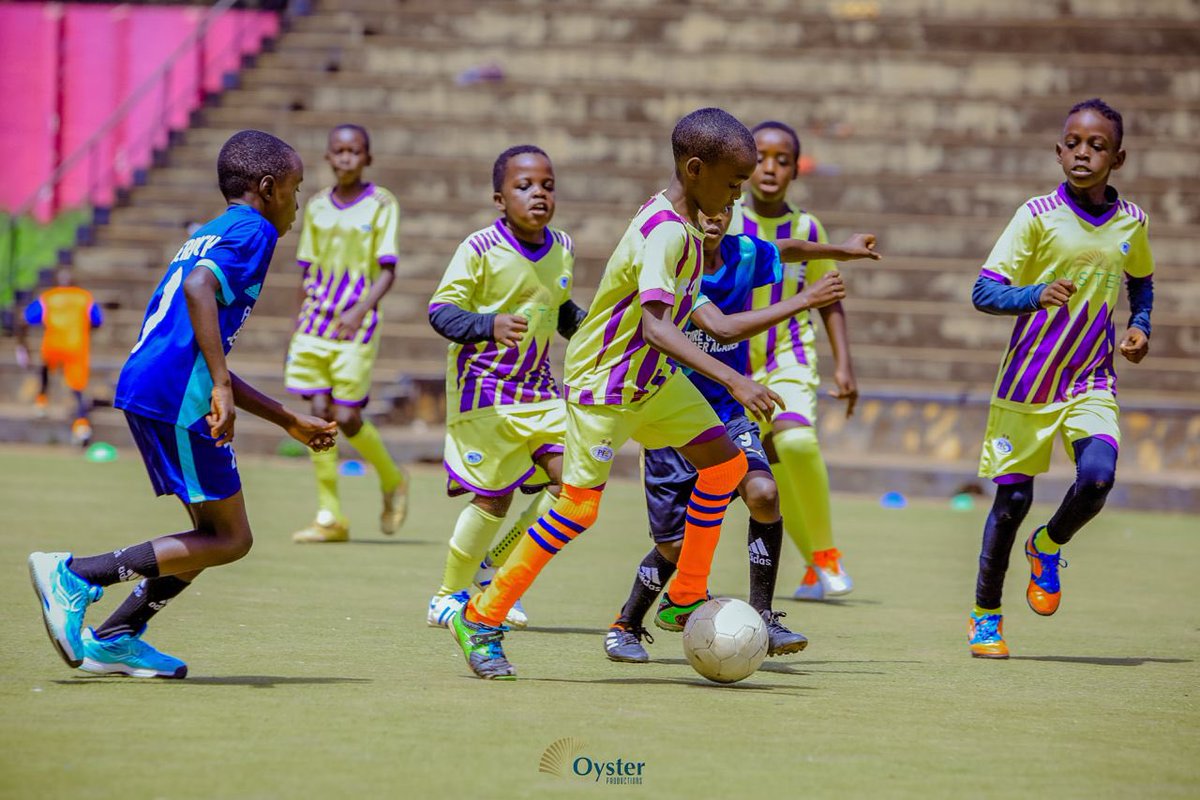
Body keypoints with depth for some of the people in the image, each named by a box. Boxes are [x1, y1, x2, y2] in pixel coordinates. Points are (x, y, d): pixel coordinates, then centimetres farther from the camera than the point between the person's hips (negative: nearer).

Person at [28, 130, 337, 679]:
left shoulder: (210, 235, 28)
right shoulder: (253, 231, -2)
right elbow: (198, 287, -23)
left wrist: (291, 422, 35)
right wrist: (221, 385, -27)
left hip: (141, 388, 10)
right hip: (177, 395, -10)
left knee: (216, 532, 16)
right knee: (229, 540, -4)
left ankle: (114, 637, 11)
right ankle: (76, 576, -11)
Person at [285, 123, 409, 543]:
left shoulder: (381, 204, -3)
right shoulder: (317, 206, 10)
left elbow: (387, 272, -8)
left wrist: (360, 310, -22)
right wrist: (298, 327, 15)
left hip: (356, 326, -4)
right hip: (315, 324, 4)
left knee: (346, 417, -8)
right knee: (319, 413, -3)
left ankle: (393, 482, 20)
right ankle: (329, 517, 2)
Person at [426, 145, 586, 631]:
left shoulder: (562, 249, 5)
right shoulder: (480, 249, -15)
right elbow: (441, 311, -16)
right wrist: (489, 324, -32)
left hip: (537, 389, 6)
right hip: (484, 388, -6)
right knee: (494, 497, -6)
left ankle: (495, 568, 15)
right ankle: (448, 598, 14)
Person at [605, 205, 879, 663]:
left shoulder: (743, 255, -2)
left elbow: (786, 250, 24)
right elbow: (722, 329, -32)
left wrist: (842, 251, 35)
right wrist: (803, 301, -31)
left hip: (728, 416, 4)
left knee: (763, 493, -24)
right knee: (675, 546, 0)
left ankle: (761, 618, -12)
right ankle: (625, 627, 28)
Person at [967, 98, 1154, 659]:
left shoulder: (1131, 222, 2)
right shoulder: (1037, 215, -9)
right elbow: (984, 292, -14)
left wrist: (1140, 324, 7)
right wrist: (1037, 295, -32)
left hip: (1092, 383, 2)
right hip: (1027, 381, -2)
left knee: (1097, 476, -22)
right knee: (1012, 499, 2)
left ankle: (1048, 547, 11)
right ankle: (985, 615, 23)